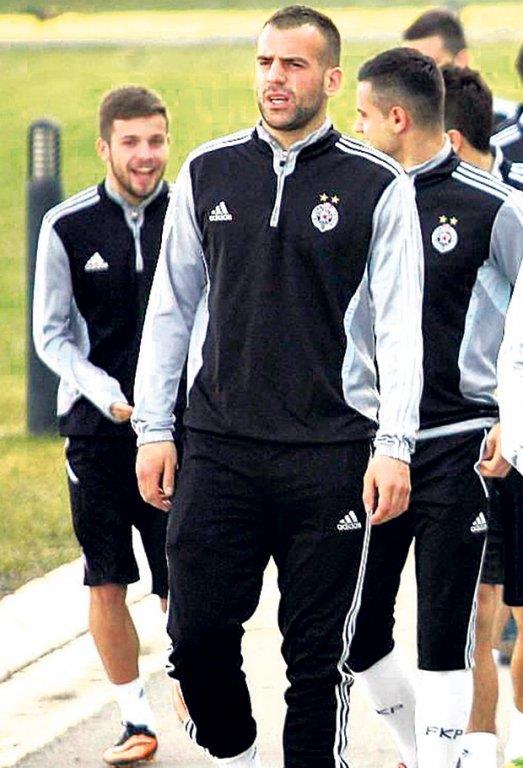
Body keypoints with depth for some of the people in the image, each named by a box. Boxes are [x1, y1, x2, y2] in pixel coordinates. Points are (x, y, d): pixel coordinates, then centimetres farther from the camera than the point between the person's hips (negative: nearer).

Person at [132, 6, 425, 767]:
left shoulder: (377, 186, -1)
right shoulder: (209, 173, 8)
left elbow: (400, 327, -4)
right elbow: (170, 308, 13)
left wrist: (394, 448, -13)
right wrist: (153, 428, 7)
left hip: (330, 453, -3)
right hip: (218, 447, 3)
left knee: (318, 655, 2)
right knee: (197, 635, 0)